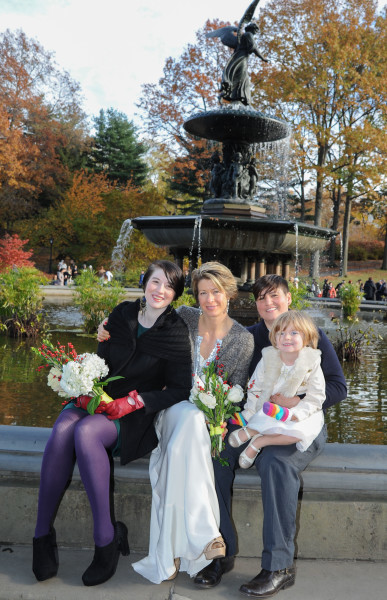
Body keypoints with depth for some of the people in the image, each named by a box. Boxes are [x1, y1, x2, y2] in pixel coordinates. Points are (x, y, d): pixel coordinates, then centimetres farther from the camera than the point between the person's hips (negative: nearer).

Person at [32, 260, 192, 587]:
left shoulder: (175, 333, -4)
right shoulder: (122, 315, 7)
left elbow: (179, 389, -8)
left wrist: (132, 401, -17)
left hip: (136, 414, -4)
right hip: (100, 401, 4)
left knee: (85, 433, -33)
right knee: (63, 429, -28)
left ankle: (107, 539, -22)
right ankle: (43, 533, -18)